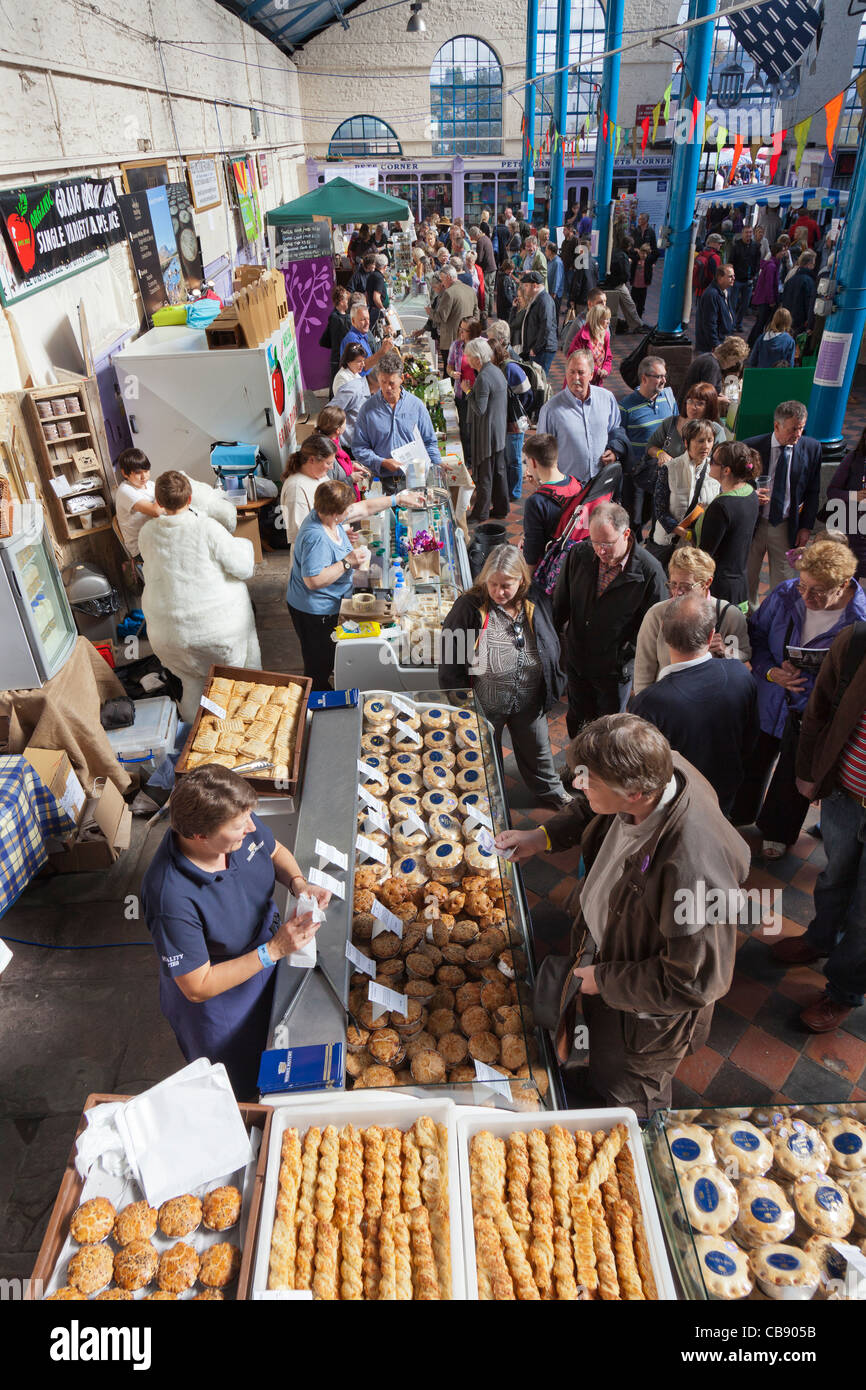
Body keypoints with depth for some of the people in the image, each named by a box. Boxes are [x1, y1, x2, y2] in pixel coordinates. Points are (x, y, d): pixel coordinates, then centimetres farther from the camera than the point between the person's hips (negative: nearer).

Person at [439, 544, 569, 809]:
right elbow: (451, 663, -14)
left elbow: (552, 648, 8)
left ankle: (550, 791, 51)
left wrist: (552, 688, 6)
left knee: (537, 750, 25)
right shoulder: (469, 607, -19)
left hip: (529, 703, 3)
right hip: (484, 705, -3)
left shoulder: (534, 606, -7)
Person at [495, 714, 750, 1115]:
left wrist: (605, 980, -22)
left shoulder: (693, 872, -46)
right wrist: (544, 837, -7)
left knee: (624, 1097, 24)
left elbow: (693, 983, -32)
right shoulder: (654, 772, -22)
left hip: (642, 1012, -6)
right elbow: (589, 810, 3)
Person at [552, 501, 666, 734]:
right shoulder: (579, 554, -12)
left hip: (615, 669, -3)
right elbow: (560, 601, 3)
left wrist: (628, 657, -16)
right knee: (577, 719, 23)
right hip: (576, 660, 3)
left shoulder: (650, 571, -22)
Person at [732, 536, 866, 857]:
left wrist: (807, 675, -29)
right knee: (753, 762, 22)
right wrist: (771, 671, -19)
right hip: (768, 703, 2)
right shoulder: (785, 594, -17)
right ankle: (740, 815, 53)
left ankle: (777, 831, 50)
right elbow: (755, 634, -3)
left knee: (793, 777, 20)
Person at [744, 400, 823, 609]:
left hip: (787, 526, 1)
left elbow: (813, 492, 3)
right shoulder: (751, 447, -11)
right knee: (747, 577, 11)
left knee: (782, 580, 11)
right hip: (753, 523, -1)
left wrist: (806, 527, -1)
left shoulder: (811, 448, -5)